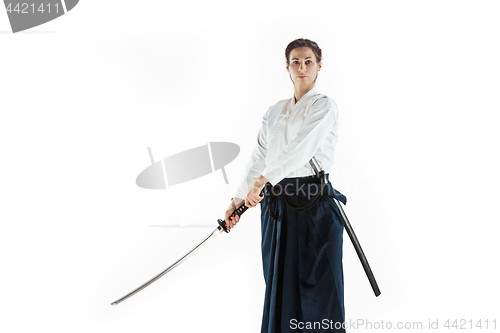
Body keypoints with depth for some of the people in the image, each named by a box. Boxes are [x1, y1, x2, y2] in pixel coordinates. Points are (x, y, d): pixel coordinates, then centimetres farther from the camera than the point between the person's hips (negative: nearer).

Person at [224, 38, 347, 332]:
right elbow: (259, 158, 13)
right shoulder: (274, 112, 15)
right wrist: (238, 199, 9)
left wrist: (262, 179, -26)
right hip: (276, 203, 5)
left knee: (316, 284, -1)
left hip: (314, 203, -5)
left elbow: (301, 148, -17)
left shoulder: (324, 106, -2)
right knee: (279, 283, 11)